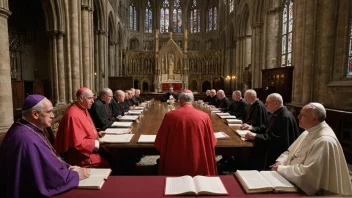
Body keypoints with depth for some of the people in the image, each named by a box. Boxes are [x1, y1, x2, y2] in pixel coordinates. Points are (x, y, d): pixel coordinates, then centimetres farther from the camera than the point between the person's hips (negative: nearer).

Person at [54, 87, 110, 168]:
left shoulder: (83, 109, 7)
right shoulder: (74, 115, -24)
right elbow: (77, 143, -25)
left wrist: (97, 134, 6)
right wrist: (97, 143, -18)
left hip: (88, 148, 10)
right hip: (79, 156, -9)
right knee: (107, 165, -17)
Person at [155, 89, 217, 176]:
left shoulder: (170, 115, -12)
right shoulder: (204, 116, -10)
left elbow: (160, 142, -2)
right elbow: (211, 142, 4)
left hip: (175, 163, 0)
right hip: (198, 162, 1)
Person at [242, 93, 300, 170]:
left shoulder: (285, 117, -21)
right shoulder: (275, 114, 10)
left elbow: (278, 140, -27)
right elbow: (265, 127, 21)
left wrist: (255, 136, -28)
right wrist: (253, 128, 3)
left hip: (279, 153, -9)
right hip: (271, 147, 9)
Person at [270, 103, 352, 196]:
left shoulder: (325, 141, -24)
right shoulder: (309, 132, 5)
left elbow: (306, 173, -27)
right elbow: (290, 152, 13)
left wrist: (280, 169, -17)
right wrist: (280, 162, -6)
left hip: (308, 191, -8)